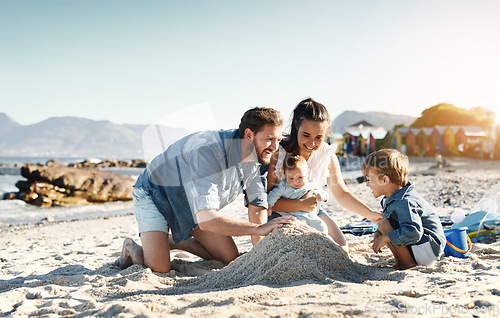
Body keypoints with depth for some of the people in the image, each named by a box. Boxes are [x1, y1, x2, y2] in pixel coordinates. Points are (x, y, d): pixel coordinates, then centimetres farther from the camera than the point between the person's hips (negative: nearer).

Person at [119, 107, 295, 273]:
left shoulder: (256, 156, -15)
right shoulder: (210, 152, -39)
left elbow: (257, 207, -4)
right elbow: (206, 220, -45)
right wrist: (259, 228, -45)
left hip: (192, 204, 7)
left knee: (231, 258, 2)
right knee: (158, 268, -23)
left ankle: (175, 241, 22)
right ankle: (131, 247, 10)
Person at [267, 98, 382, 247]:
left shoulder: (328, 155, -8)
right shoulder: (278, 153, -23)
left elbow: (341, 193, 1)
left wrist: (370, 214, -9)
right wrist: (300, 205, -34)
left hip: (313, 211, 4)